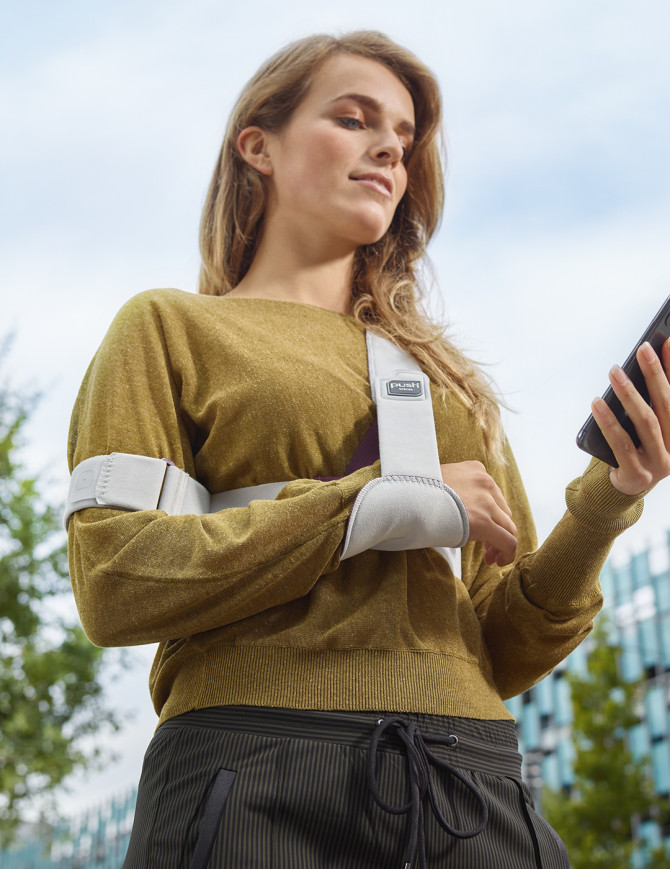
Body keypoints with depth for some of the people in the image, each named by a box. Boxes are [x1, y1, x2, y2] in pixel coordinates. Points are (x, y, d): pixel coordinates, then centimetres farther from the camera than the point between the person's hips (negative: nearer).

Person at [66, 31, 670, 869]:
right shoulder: (169, 328, 7)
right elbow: (113, 583, -7)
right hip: (256, 768, -3)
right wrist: (388, 506, -11)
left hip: (470, 785, 4)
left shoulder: (446, 379, 19)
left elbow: (502, 651, 14)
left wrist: (603, 506, -3)